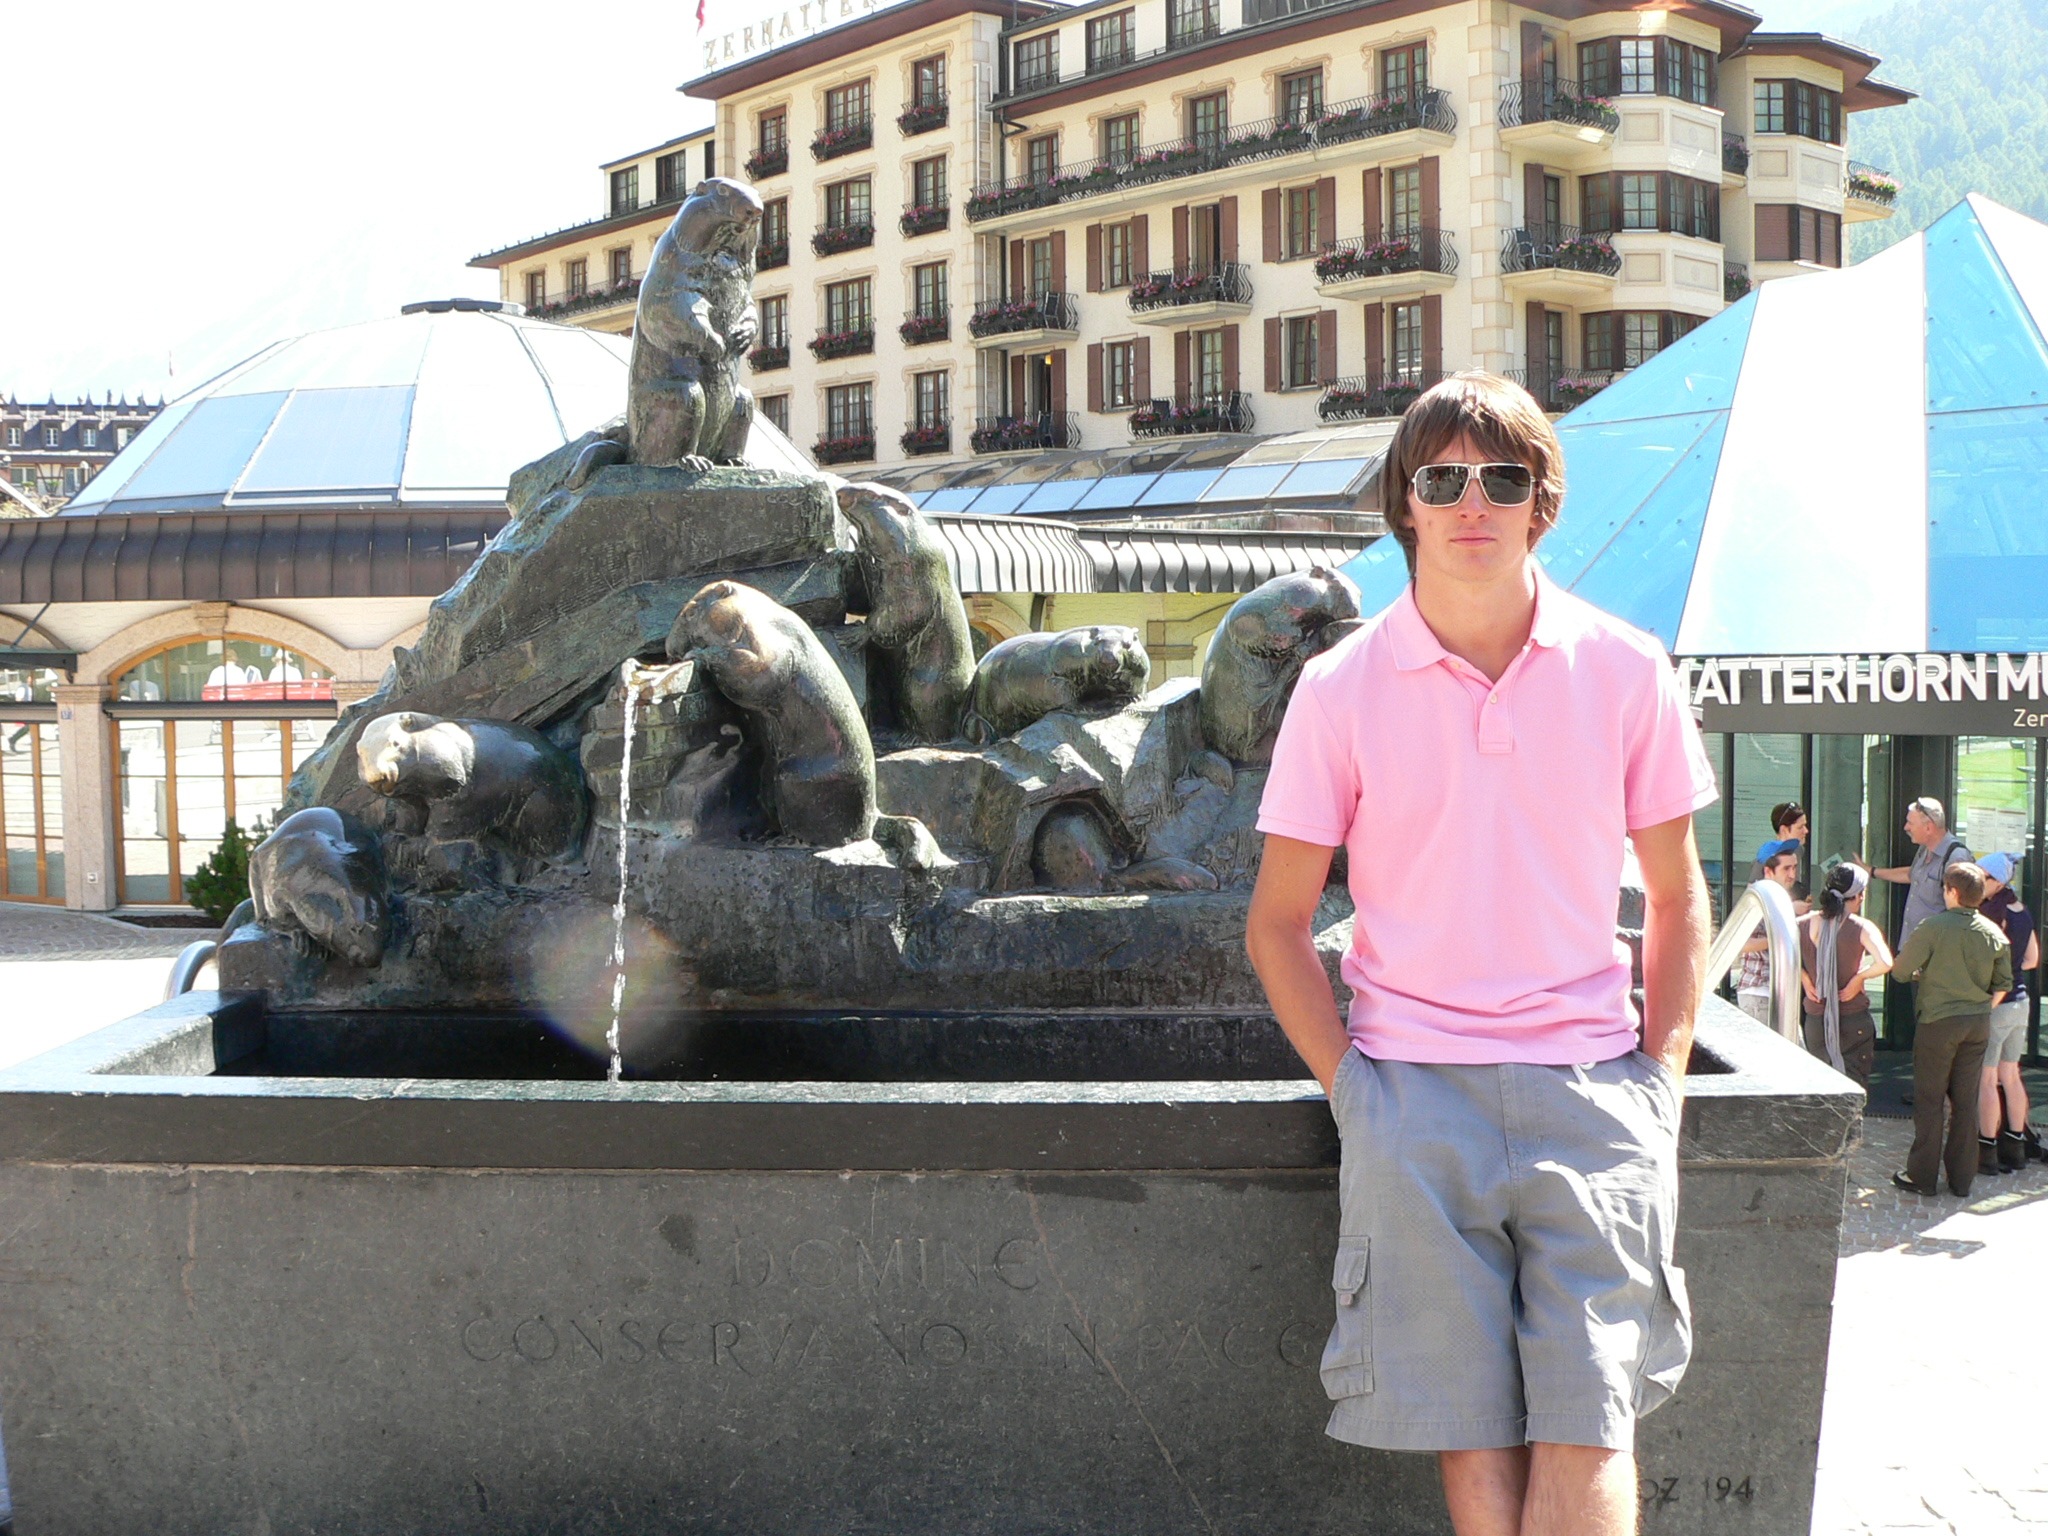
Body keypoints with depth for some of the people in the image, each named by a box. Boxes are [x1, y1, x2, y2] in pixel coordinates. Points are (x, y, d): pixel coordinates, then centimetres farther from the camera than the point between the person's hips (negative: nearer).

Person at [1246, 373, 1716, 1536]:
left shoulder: (1626, 672, 4)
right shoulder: (1343, 688, 1)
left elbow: (1677, 898, 13)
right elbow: (1278, 924, 7)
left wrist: (1660, 1080, 4)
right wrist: (1352, 1083, -2)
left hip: (1590, 1084, 1)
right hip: (1413, 1090, 0)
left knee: (1587, 1424, -8)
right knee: (1472, 1430, 1)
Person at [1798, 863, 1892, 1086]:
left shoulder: (1807, 923, -1)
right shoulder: (1861, 927, -12)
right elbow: (1885, 963, -25)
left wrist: (1804, 978, -1)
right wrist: (1858, 978, -9)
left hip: (1815, 1019, 4)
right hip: (1852, 1020, -4)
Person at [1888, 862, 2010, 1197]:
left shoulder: (1935, 927, -15)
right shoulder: (1994, 933, 1)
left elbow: (1900, 967, -9)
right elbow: (2004, 984, 8)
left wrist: (1921, 971, 11)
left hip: (1939, 1022, -5)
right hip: (1978, 1025, 5)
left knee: (1929, 1100, 4)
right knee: (1966, 1101, 11)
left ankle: (1922, 1176, 7)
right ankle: (1962, 1177, 15)